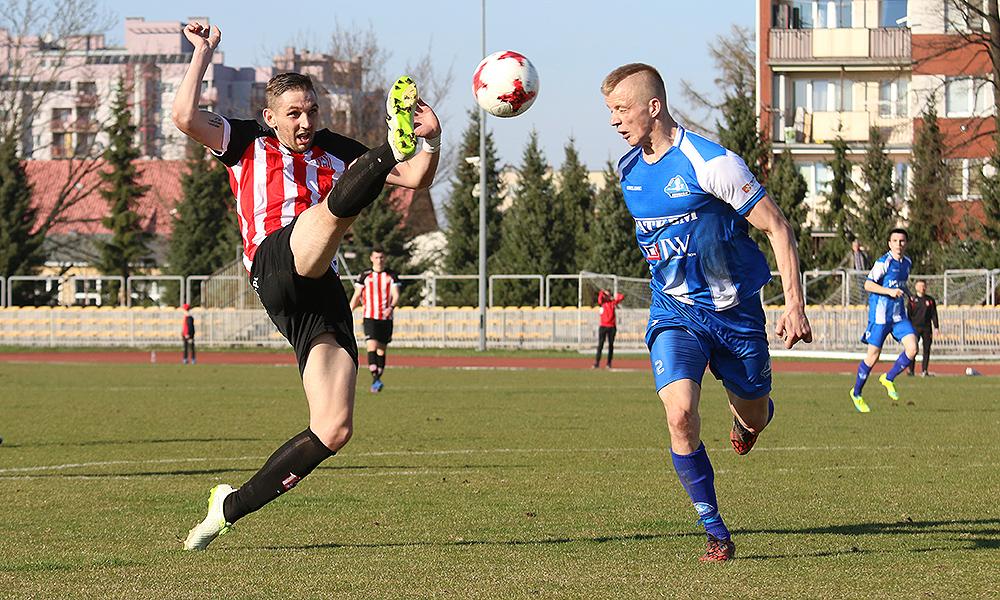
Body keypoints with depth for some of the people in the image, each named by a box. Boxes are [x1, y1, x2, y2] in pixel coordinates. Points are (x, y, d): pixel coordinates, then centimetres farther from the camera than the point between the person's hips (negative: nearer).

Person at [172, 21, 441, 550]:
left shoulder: (335, 151, 28)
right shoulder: (246, 144, 17)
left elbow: (417, 179, 23)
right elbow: (185, 117, -1)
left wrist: (431, 141, 4)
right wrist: (203, 52, 4)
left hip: (323, 294, 5)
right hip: (275, 264, -5)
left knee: (333, 431, -6)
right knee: (338, 202, -31)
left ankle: (231, 506, 3)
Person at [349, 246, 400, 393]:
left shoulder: (391, 276, 6)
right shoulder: (365, 275, 4)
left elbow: (396, 295, -3)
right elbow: (356, 296, 9)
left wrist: (391, 307, -24)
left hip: (386, 318, 2)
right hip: (370, 317, -2)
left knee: (381, 350, 6)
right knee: (372, 346, -18)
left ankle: (377, 380, 15)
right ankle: (375, 379, -26)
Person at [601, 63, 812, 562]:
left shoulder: (712, 164, -19)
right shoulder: (629, 170, 0)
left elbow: (777, 227, -14)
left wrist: (794, 305, -19)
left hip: (734, 309, -3)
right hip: (673, 312, 3)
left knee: (753, 419, 11)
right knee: (680, 415, -20)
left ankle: (749, 414, 52)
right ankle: (715, 533, -8)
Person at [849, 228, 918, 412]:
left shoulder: (907, 263, 11)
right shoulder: (884, 262, -12)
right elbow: (868, 285, -15)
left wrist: (905, 293, 12)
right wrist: (889, 291, -24)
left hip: (899, 314, 6)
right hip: (880, 314, -6)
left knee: (912, 348, -12)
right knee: (873, 356, -1)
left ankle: (888, 378, 9)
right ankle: (856, 393, 17)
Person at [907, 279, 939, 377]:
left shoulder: (930, 300, 10)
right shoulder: (912, 300, 4)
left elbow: (934, 314, 11)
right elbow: (909, 315, 4)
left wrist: (936, 328, 3)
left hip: (927, 328, 2)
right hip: (915, 327, -2)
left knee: (927, 349, 1)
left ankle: (924, 371, 5)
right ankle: (911, 370, -5)